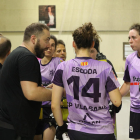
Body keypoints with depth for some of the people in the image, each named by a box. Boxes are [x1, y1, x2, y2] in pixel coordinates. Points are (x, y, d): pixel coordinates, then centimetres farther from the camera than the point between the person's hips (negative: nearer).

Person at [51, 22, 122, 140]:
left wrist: (61, 126, 10)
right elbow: (117, 102, -8)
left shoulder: (62, 68, -6)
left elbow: (54, 105, -6)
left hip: (75, 130, 1)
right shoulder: (105, 68, -9)